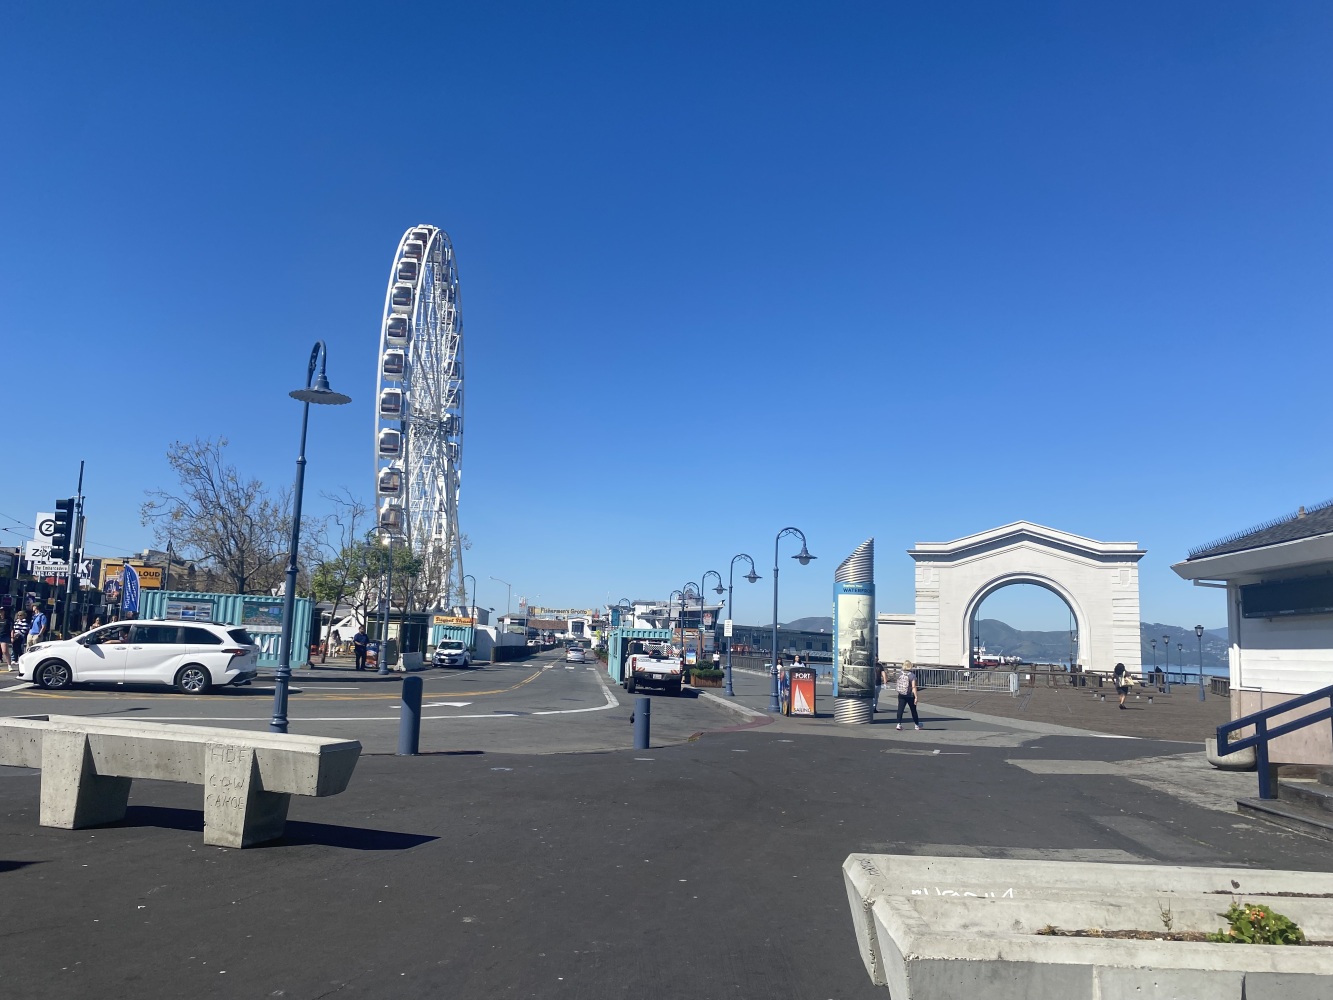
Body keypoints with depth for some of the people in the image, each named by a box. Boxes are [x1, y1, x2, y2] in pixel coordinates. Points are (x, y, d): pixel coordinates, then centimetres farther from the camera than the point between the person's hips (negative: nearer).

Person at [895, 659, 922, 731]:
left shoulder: (900, 673, -2)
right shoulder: (912, 675, -15)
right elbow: (913, 687, -19)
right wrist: (916, 697, -19)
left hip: (901, 695, 3)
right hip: (910, 696, -3)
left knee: (900, 709, 2)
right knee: (913, 710, 12)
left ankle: (899, 724, -9)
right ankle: (917, 725, 25)